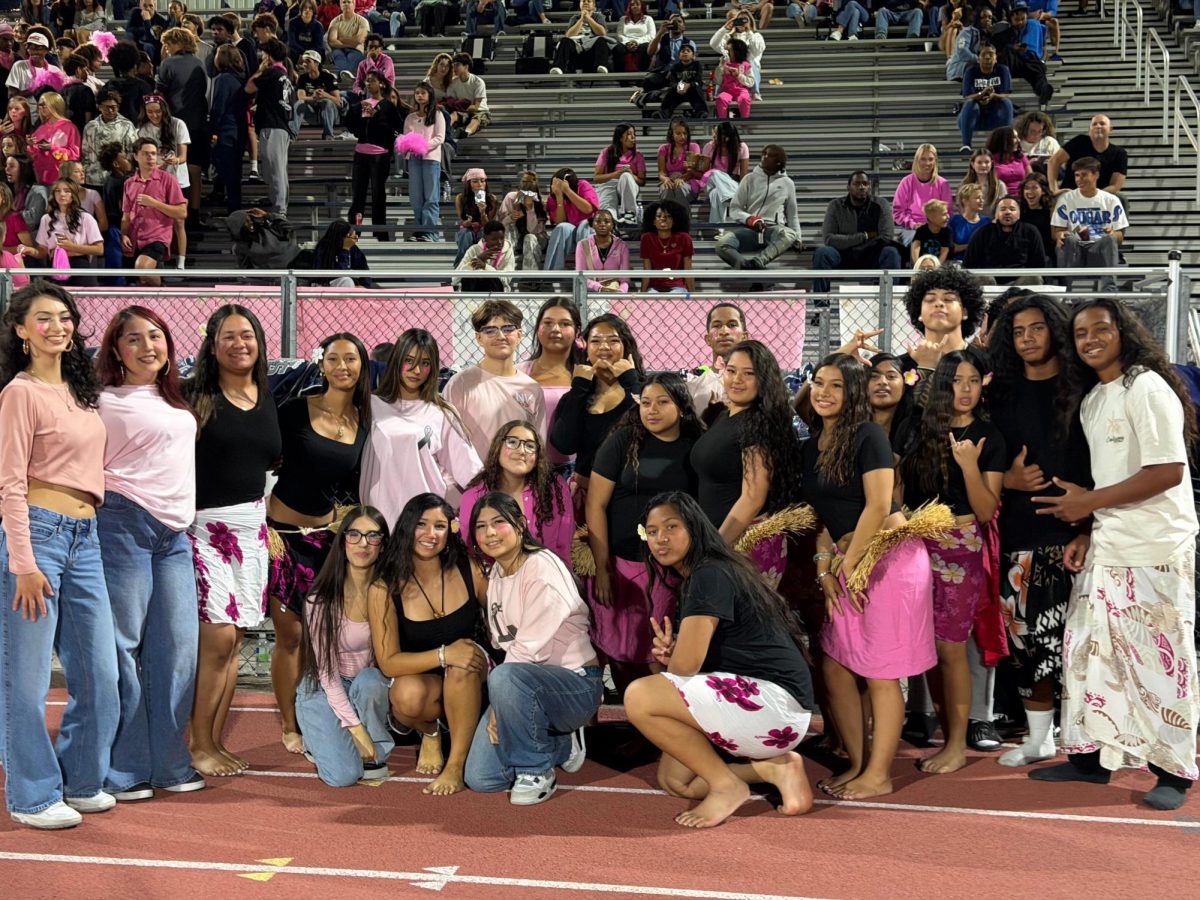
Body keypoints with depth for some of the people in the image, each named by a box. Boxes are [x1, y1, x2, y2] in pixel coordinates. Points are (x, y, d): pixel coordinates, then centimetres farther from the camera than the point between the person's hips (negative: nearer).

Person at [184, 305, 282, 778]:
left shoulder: (269, 398, 12)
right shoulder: (195, 396, -4)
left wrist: (267, 518, 13)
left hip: (252, 528, 5)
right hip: (205, 526, -5)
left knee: (233, 641, 7)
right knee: (218, 638, -11)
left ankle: (215, 742, 15)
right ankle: (199, 747, 1)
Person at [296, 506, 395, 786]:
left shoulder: (385, 592, -7)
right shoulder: (321, 598, -16)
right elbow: (326, 670, -15)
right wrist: (356, 727, -20)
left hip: (370, 686, 3)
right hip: (325, 689, -3)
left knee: (368, 680, -34)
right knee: (344, 775, -23)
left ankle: (376, 755, -10)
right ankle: (324, 741, 11)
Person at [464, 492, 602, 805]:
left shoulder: (542, 568, -16)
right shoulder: (495, 574, 11)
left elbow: (530, 648, -21)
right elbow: (501, 645, 7)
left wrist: (500, 707, -17)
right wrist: (498, 707, -5)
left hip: (576, 685, -8)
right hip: (524, 683, 8)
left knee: (506, 677, -38)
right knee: (480, 778, -8)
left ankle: (536, 772, -15)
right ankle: (562, 746, 17)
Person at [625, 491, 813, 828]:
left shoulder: (711, 574, -13)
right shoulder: (690, 581, 19)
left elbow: (686, 665, -17)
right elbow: (700, 665, 20)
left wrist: (671, 657, 7)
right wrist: (670, 654, -2)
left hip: (774, 702, -11)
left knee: (639, 697, -20)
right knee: (673, 779, 12)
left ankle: (727, 786, -10)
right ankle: (775, 768, 6)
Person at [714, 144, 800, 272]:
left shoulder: (787, 183, 13)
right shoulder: (749, 179, 10)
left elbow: (792, 214, 21)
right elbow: (734, 209, 7)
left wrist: (797, 239, 11)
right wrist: (749, 219, -13)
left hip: (774, 228, 0)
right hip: (749, 228, 1)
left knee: (790, 234, -39)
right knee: (722, 244, -32)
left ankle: (757, 262, -56)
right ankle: (752, 267, -54)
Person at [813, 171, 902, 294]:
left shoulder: (881, 204, 0)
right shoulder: (836, 206, 0)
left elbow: (887, 238, -12)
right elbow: (828, 238, -12)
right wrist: (865, 236, -15)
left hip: (872, 260, 0)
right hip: (844, 260, 0)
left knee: (890, 252, -30)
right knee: (821, 252, -29)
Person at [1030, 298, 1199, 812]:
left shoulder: (1146, 388, -12)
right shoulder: (1089, 399, 12)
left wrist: (1090, 501, -15)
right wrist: (1085, 533, 4)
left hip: (1156, 550, -8)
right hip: (1107, 548, 8)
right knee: (1088, 648, 9)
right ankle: (1090, 756, 20)